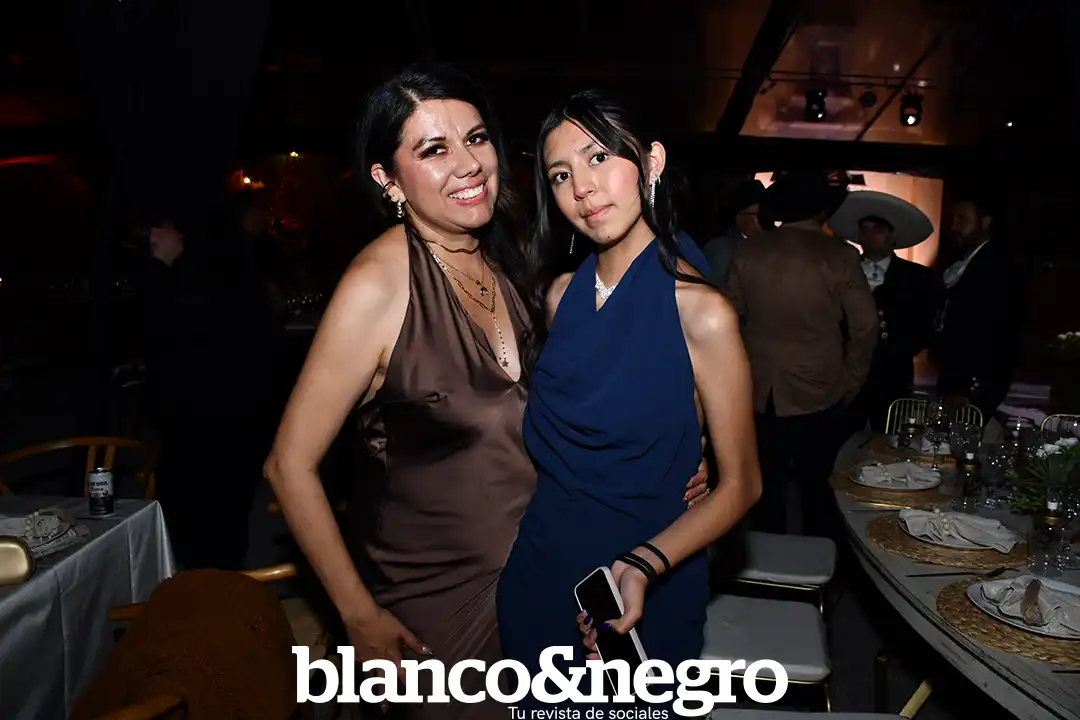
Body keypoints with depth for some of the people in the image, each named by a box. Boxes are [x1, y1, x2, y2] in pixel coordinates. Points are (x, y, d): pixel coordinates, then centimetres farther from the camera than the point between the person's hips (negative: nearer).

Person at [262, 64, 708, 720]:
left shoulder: (508, 256, -3)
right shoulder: (379, 283, -21)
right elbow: (291, 466, -17)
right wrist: (362, 619, -14)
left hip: (537, 571, 6)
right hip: (436, 600, -5)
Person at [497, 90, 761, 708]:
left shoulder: (702, 312, -18)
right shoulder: (562, 295, -1)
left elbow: (741, 484, -14)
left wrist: (648, 564, -28)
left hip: (644, 589, -4)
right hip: (539, 569, 5)